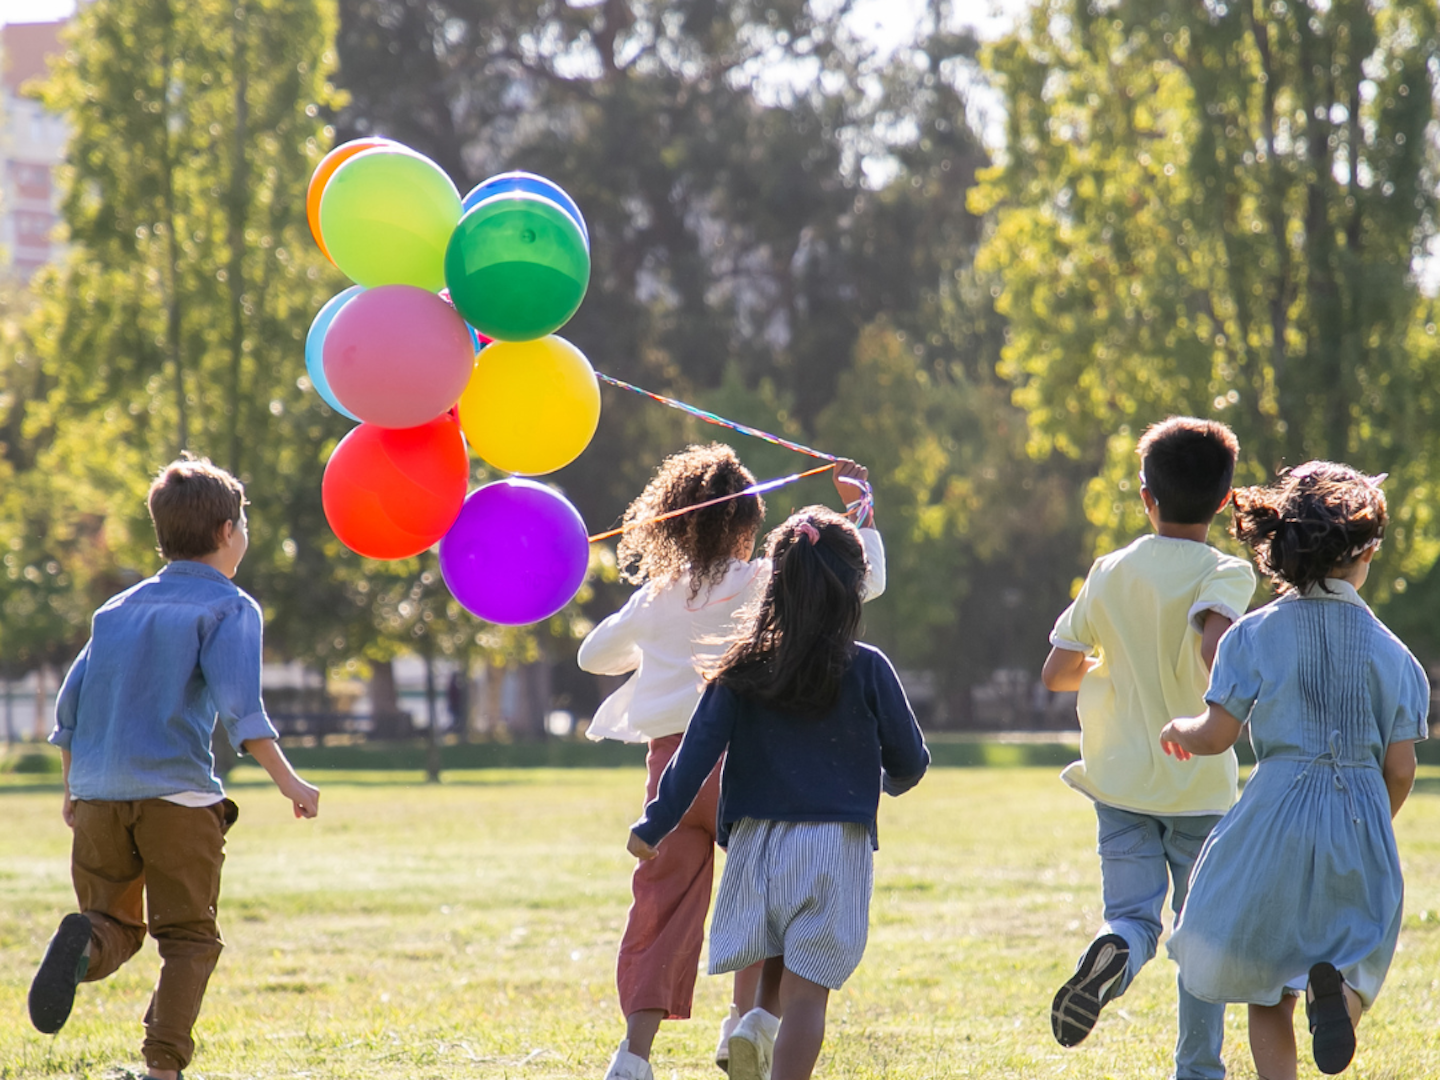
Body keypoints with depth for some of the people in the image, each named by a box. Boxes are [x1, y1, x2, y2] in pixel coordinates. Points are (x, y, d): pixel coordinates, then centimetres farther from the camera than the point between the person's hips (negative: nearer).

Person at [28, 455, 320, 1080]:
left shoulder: (119, 608, 18)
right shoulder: (229, 608, 1)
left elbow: (70, 705, 17)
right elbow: (238, 705, -13)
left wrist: (73, 790, 27)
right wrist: (287, 781, -12)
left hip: (98, 790, 4)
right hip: (176, 792, -4)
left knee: (117, 925, 13)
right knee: (188, 936, 5)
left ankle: (84, 941, -22)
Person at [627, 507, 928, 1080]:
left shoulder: (744, 669, 0)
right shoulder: (866, 669, -4)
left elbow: (698, 751, -5)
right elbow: (910, 759, 3)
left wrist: (653, 826, 1)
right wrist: (892, 781, 27)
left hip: (757, 839, 3)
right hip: (836, 841, -3)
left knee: (781, 955, 22)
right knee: (807, 989, -3)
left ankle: (758, 1021, -5)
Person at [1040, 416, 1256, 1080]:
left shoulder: (1110, 574, 2)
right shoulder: (1225, 574, -10)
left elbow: (1056, 673, 6)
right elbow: (1215, 647, -30)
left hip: (1121, 781, 2)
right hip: (1201, 785, -2)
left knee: (1134, 915, 1)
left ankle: (1113, 952, -34)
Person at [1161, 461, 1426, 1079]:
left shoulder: (1256, 634, -4)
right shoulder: (1389, 651, 2)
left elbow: (1217, 736, -6)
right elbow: (1400, 768, 3)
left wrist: (1180, 731, 17)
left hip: (1278, 815, -1)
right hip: (1363, 816, 1)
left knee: (1266, 989, 12)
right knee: (1356, 965, 12)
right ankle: (1335, 985, -23)